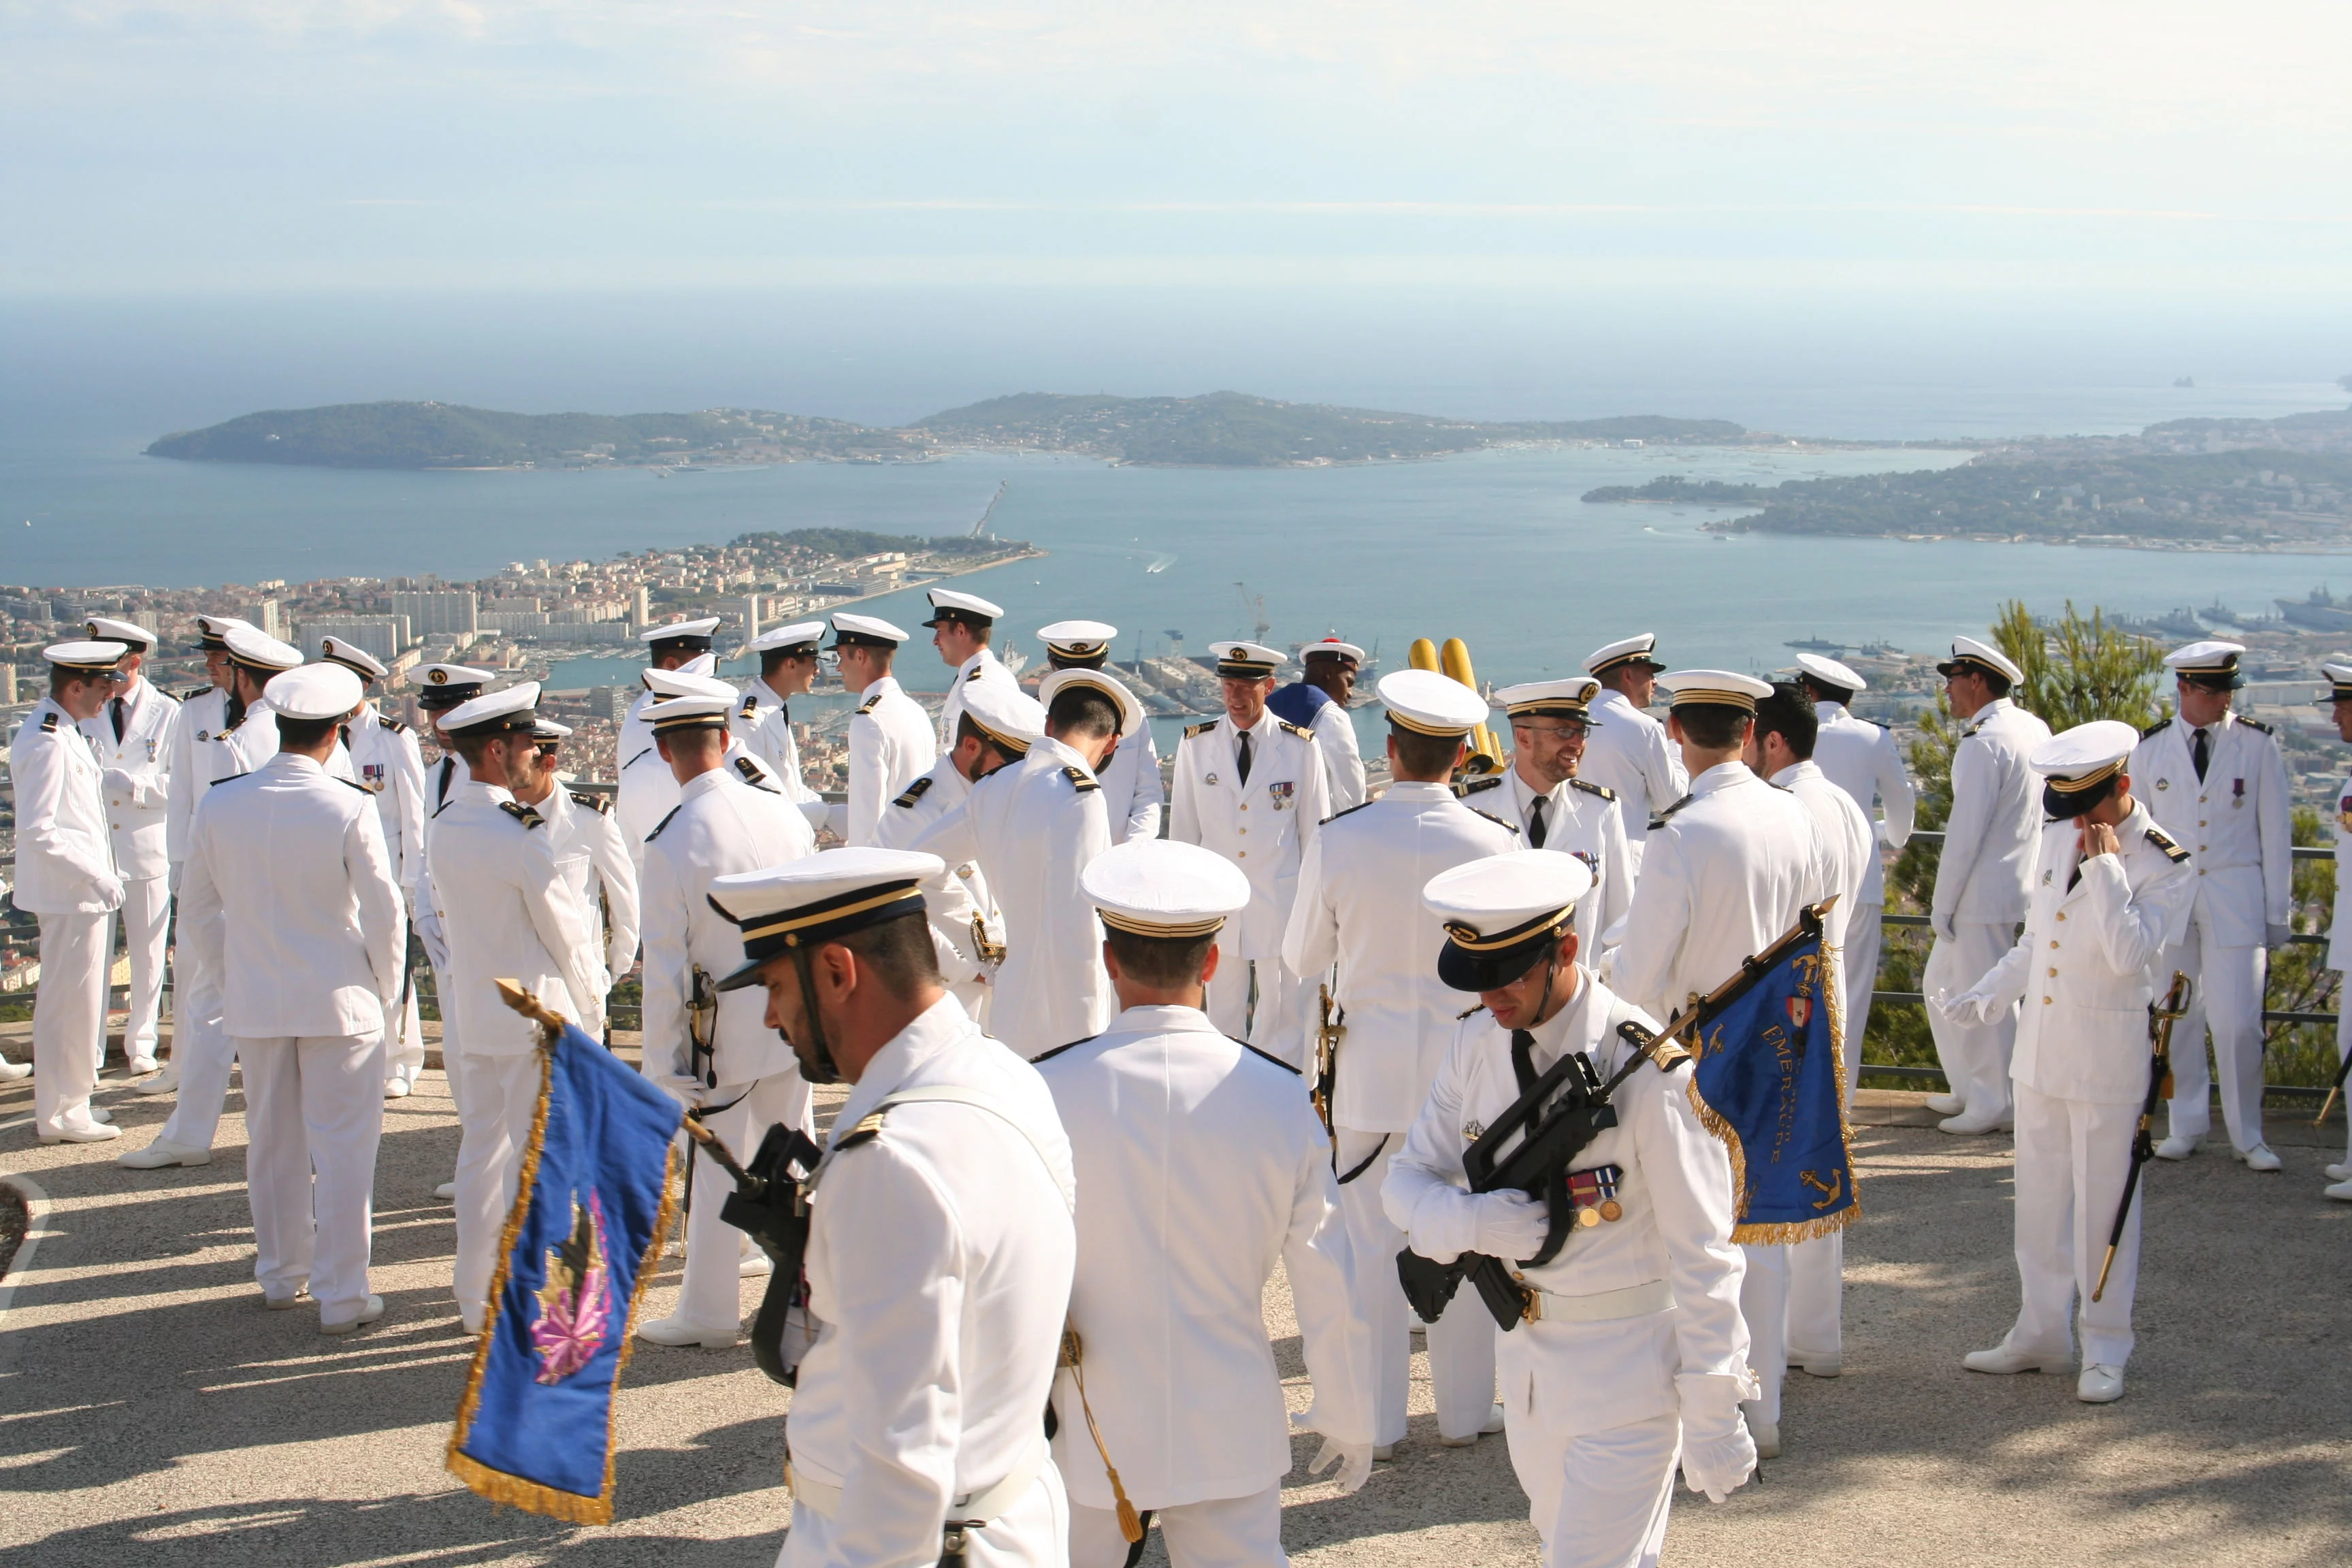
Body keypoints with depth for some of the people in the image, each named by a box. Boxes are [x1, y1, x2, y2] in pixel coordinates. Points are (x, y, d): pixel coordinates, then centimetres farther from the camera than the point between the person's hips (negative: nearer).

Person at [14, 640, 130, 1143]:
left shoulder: (64, 733, 11)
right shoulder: (47, 743, -20)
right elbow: (37, 830, -24)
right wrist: (94, 875, -21)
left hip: (82, 892, 10)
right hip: (70, 894, -10)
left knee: (79, 999, 18)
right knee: (70, 1001, -1)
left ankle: (66, 1101, 29)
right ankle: (61, 1115, 7)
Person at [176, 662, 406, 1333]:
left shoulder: (219, 806, -5)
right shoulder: (349, 808, -17)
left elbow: (198, 909, 6)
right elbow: (383, 910, -11)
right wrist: (385, 990, 4)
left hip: (255, 1001, 4)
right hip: (339, 1000, -4)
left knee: (272, 1142, 17)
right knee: (342, 1146, 4)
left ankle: (282, 1273, 31)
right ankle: (342, 1295, 6)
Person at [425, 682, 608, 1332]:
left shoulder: (443, 826, 3)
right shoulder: (521, 834, -19)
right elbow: (566, 928, -12)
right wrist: (592, 1008, 1)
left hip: (475, 1014, 7)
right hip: (538, 1016, -7)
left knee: (480, 1151, 14)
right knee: (534, 1157, 1)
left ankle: (476, 1297, 22)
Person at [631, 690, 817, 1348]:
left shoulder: (671, 842, -17)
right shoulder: (783, 813, -5)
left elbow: (665, 967, -14)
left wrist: (663, 1063, -6)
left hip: (721, 1031, -4)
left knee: (715, 1172, 6)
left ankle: (708, 1313, 15)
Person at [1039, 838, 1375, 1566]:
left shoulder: (1047, 1090, -13)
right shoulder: (1278, 1097, -9)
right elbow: (1331, 1289, -2)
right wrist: (1349, 1420, 13)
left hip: (1084, 1434, -1)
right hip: (1229, 1441, 1)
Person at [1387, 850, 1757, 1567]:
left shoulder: (1649, 1072, -23)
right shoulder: (1478, 1040, -4)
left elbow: (1702, 1257, -18)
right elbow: (1407, 1180, 2)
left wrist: (1715, 1419, -15)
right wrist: (1468, 1221, -22)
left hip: (1630, 1369, -7)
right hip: (1527, 1356, 7)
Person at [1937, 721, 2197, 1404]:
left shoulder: (2166, 866, -10)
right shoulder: (2056, 841, 9)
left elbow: (2129, 954, -25)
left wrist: (2105, 867, -22)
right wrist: (1981, 997, 9)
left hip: (2108, 1060, -6)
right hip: (2039, 1051, 6)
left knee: (2103, 1203, 0)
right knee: (2039, 1198, 13)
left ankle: (2105, 1349, 12)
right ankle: (2041, 1333, 25)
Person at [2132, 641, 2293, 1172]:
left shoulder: (2258, 744, -1)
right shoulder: (2150, 749, 2)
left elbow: (2275, 831, 2)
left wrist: (2278, 913, 2)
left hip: (2236, 900, -2)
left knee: (2238, 1022, -5)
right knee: (2176, 1018, 7)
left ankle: (2247, 1136, 9)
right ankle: (2186, 1126, 21)